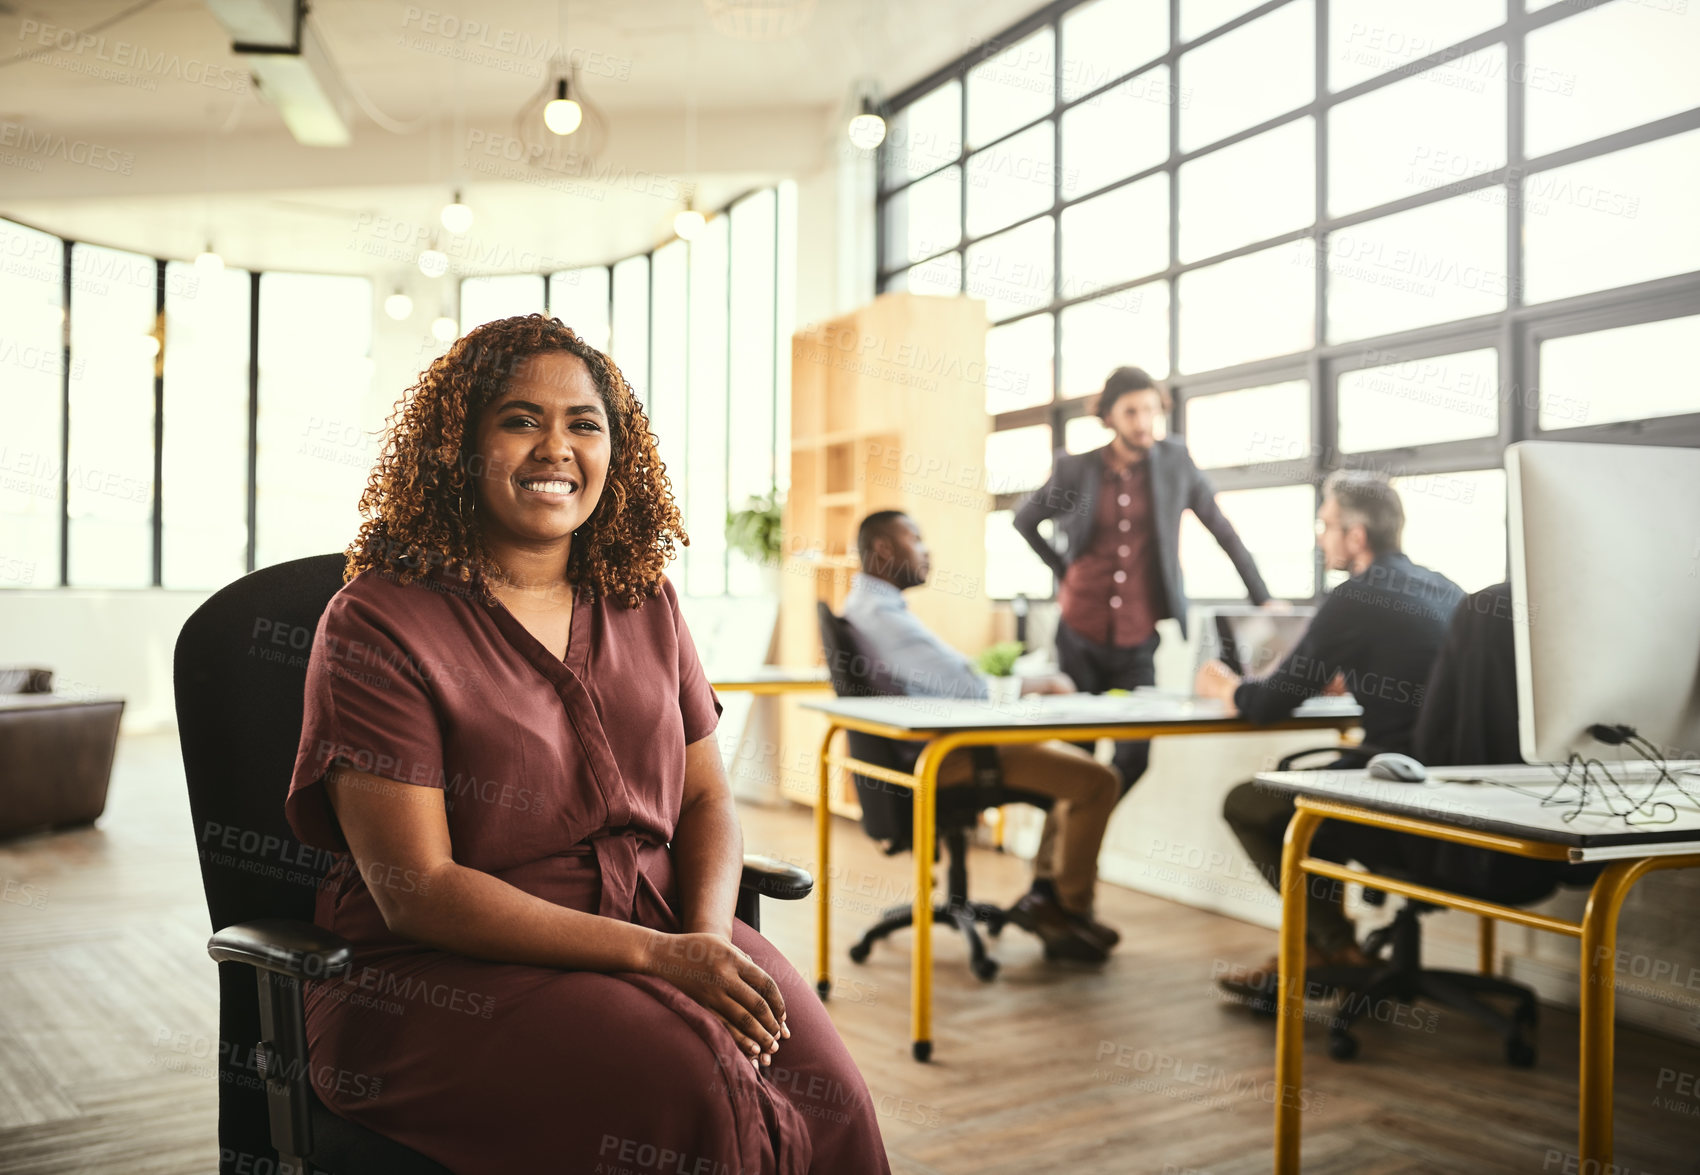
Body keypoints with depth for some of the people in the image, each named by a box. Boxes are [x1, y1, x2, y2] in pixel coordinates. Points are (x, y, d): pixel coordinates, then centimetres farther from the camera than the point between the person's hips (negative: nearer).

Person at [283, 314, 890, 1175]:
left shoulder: (644, 604, 10)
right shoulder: (378, 623, -8)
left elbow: (706, 797, 11)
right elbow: (415, 892, -14)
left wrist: (707, 937, -11)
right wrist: (654, 955, -20)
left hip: (658, 934, 5)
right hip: (442, 974, -4)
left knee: (823, 1092, -22)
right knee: (690, 1089, -30)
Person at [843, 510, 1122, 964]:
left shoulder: (870, 604, 15)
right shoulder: (882, 614, -20)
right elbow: (966, 685, -24)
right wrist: (1042, 683, -8)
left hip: (938, 745, 11)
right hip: (946, 756, -11)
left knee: (1077, 765, 20)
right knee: (1098, 780, -12)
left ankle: (1043, 894, 17)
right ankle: (1071, 911, 5)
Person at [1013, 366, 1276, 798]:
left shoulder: (1175, 462, 0)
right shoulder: (1076, 469, -1)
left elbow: (1223, 531, 6)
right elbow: (1024, 521, 15)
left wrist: (1262, 599, 5)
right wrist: (1062, 570, 7)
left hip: (1139, 640, 0)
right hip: (1080, 636, 0)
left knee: (1134, 757, -6)